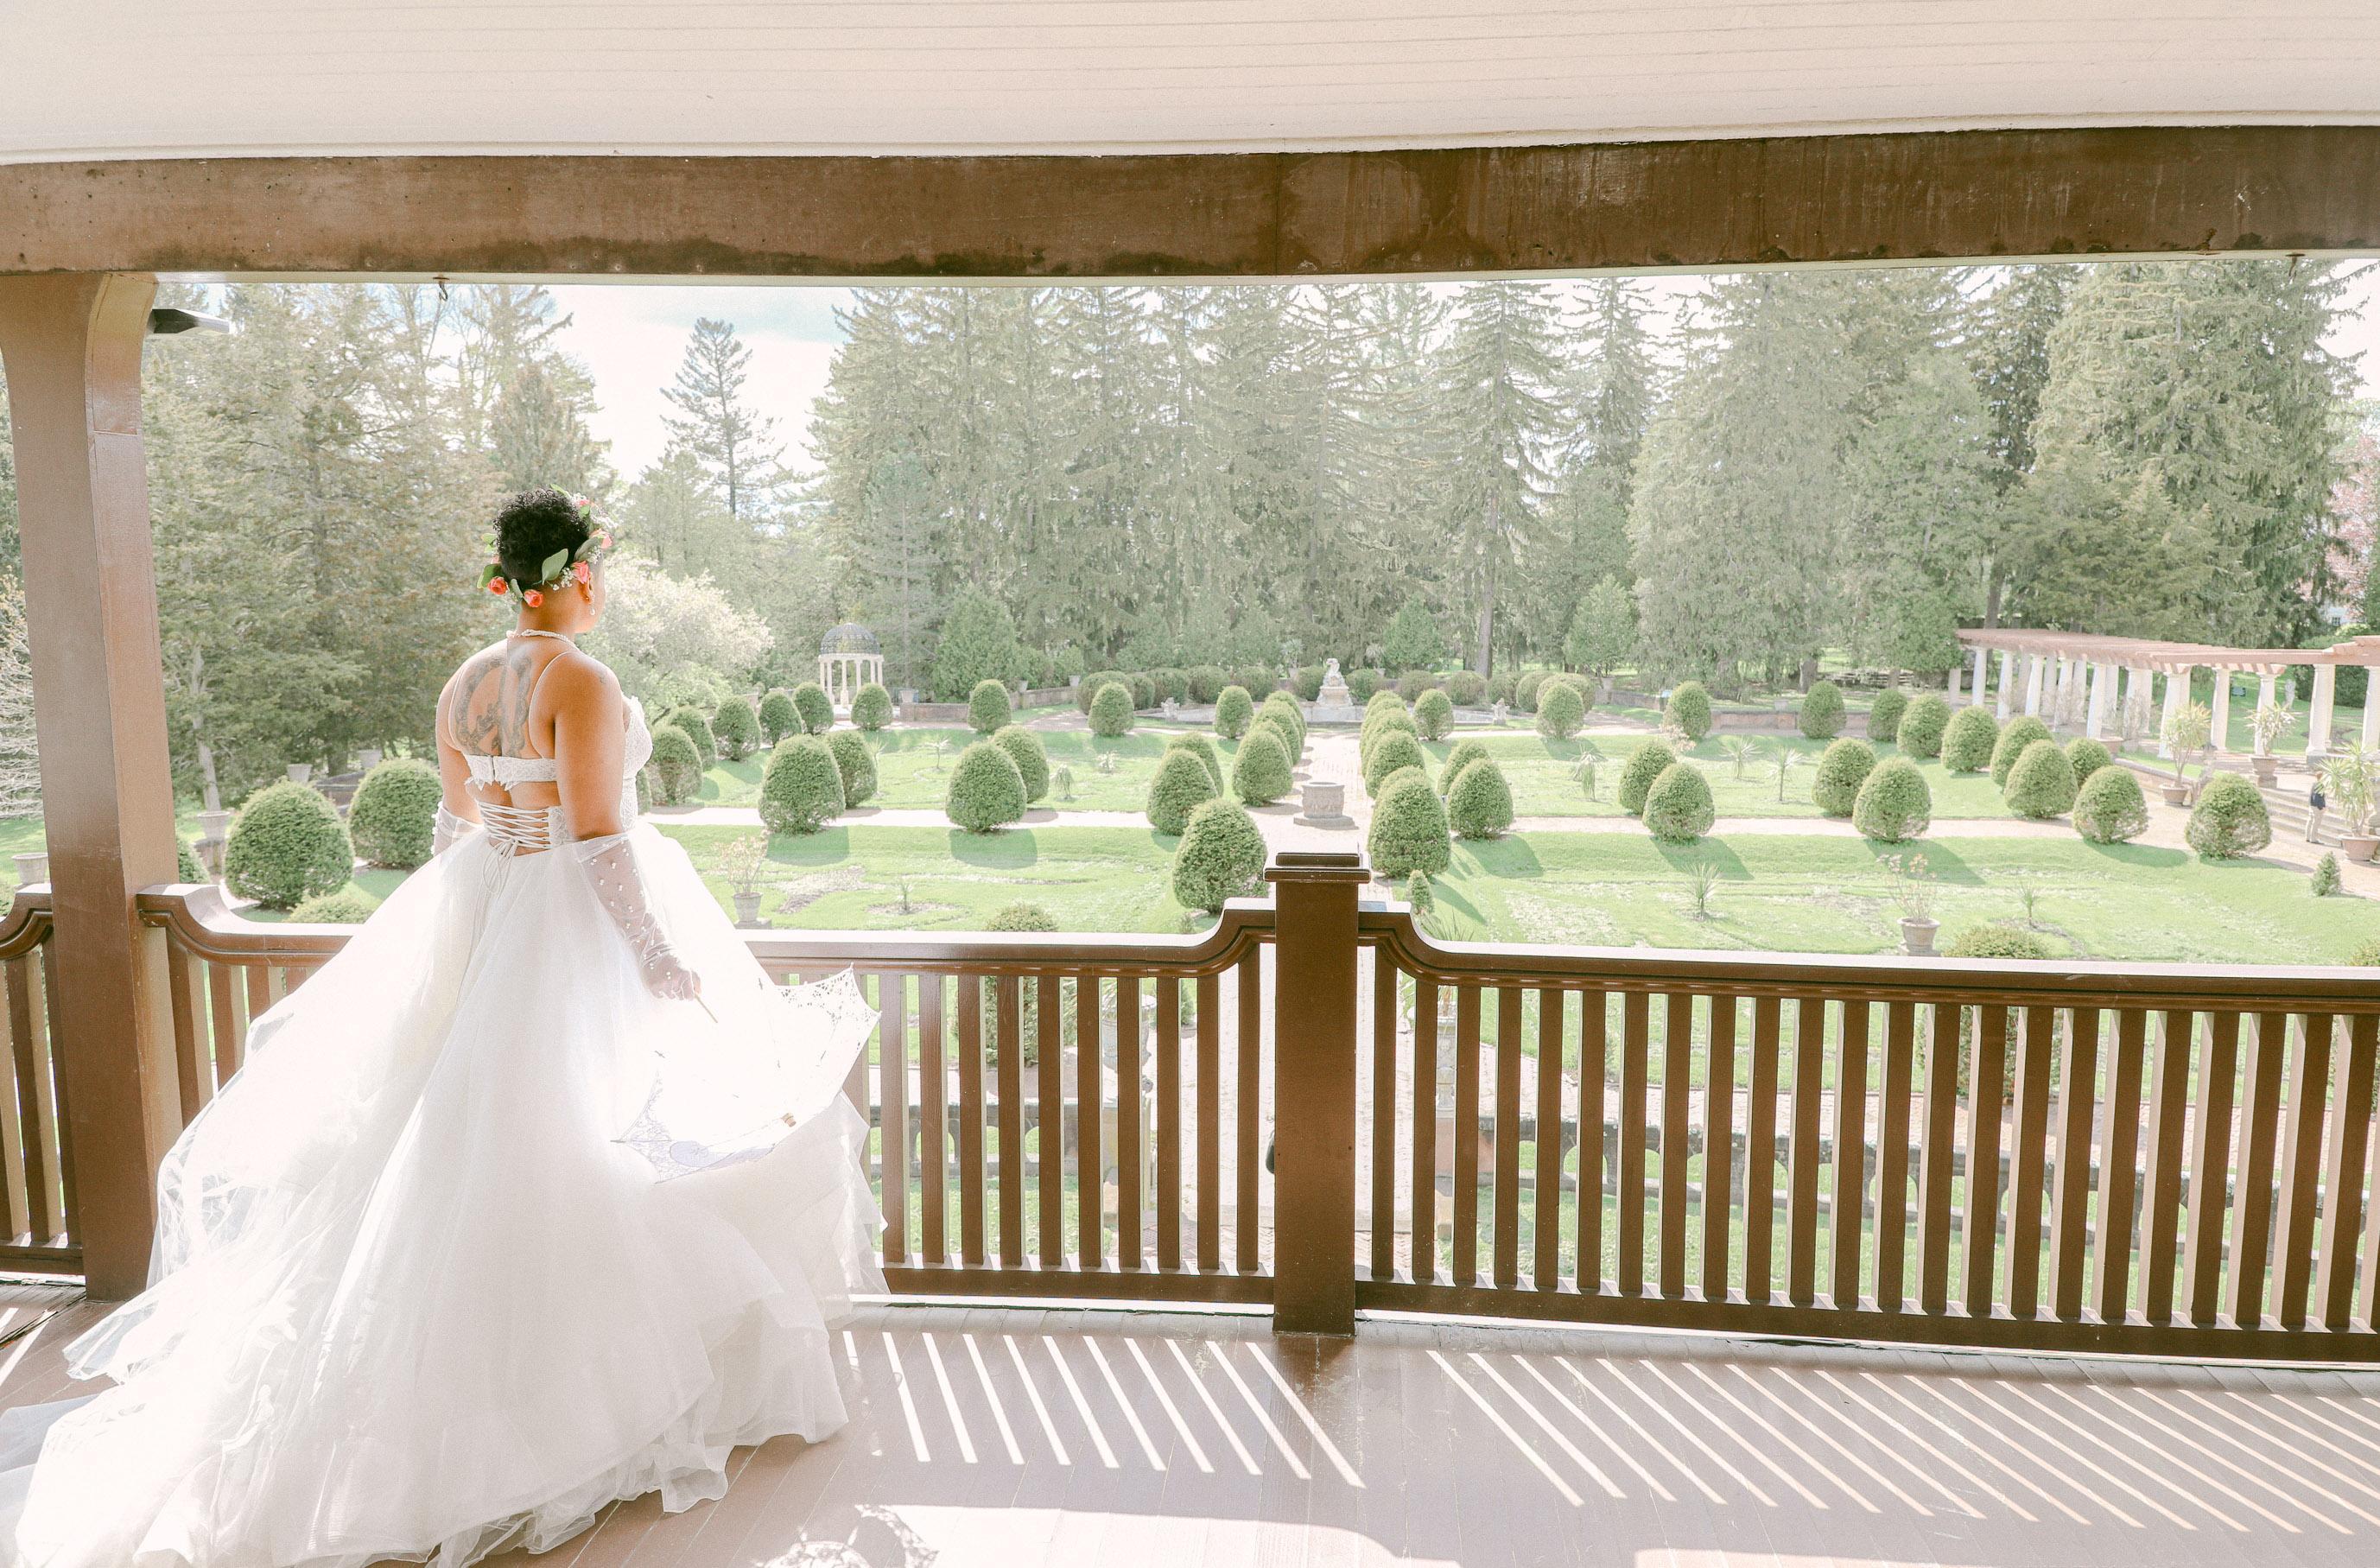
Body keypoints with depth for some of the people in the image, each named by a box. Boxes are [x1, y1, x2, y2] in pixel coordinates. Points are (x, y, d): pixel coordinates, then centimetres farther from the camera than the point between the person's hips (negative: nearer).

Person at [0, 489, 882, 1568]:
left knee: (477, 1139, 16)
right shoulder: (583, 683, -18)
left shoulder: (464, 684, 7)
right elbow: (599, 840, -21)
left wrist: (468, 922, 26)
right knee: (599, 1143, 2)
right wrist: (659, 957, -17)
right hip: (580, 927, -8)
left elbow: (458, 826, 14)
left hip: (484, 915, 8)